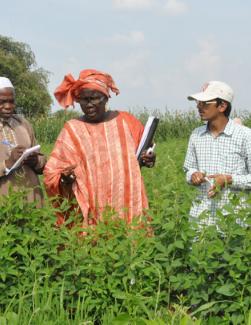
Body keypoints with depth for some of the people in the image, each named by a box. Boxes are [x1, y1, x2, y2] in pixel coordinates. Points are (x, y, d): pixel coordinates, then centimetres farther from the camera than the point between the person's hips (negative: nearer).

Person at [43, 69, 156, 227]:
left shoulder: (126, 121, 5)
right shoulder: (72, 130, 0)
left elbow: (144, 150, 21)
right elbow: (52, 174, 1)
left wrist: (147, 159, 0)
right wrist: (65, 179, -19)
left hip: (129, 208, 2)